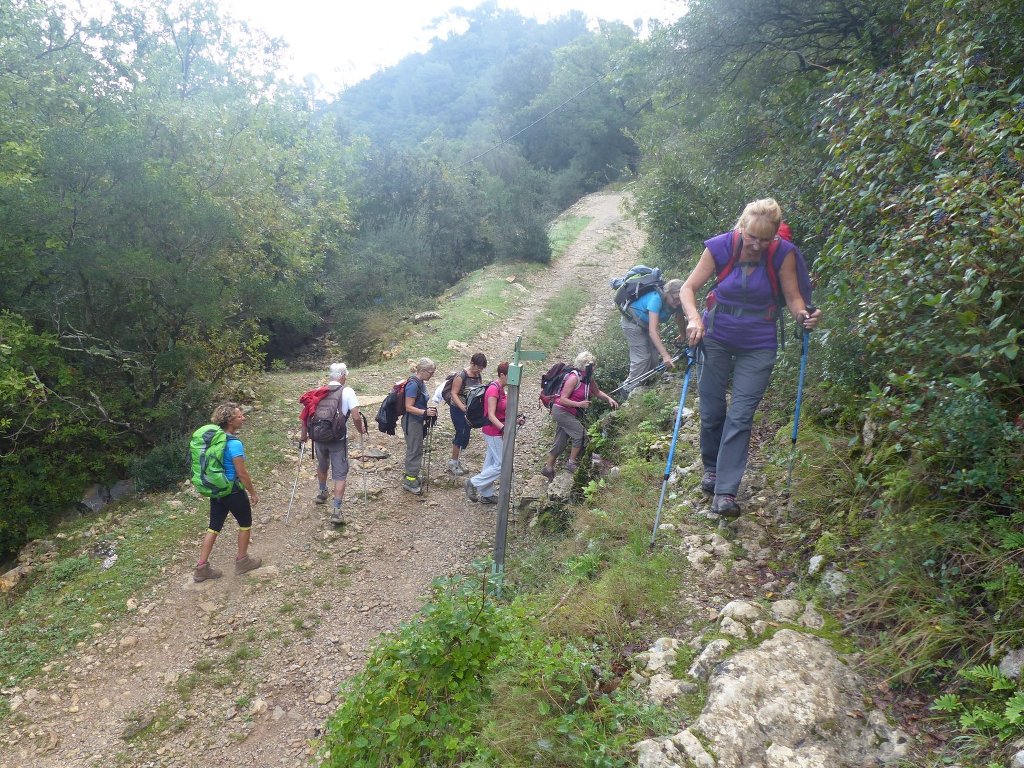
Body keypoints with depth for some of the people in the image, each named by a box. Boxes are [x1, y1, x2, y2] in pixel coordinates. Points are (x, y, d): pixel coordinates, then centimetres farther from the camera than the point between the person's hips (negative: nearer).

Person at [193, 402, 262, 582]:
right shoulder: (234, 444, -25)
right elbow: (242, 473, -21)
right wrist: (253, 493, -8)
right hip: (233, 491, -7)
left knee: (214, 527, 15)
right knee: (245, 524, 15)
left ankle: (201, 567, 18)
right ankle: (242, 561, 27)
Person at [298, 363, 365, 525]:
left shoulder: (318, 392, 3)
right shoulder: (347, 392, -9)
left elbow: (305, 415, 2)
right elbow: (356, 417, -15)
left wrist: (304, 435, 15)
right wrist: (361, 430, 4)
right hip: (338, 439, -4)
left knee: (322, 466, 29)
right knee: (340, 474, 4)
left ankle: (322, 493, 50)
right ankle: (336, 511, -3)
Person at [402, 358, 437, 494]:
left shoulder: (420, 382, 6)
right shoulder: (413, 385, -23)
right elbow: (409, 407, -24)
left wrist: (428, 408, 8)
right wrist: (425, 412, -30)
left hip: (418, 421, 9)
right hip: (411, 422, -9)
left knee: (416, 449, 19)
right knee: (415, 450, -1)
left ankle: (411, 474, 33)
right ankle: (409, 480, 10)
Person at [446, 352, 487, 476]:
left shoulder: (479, 376, 3)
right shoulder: (461, 375, -18)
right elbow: (454, 394, -19)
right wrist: (463, 408, -30)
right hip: (458, 409, -7)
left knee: (466, 435, 11)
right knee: (461, 434, -5)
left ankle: (457, 460, 25)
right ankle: (453, 462, 10)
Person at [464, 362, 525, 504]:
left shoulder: (500, 389, 9)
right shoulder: (494, 390, -21)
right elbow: (491, 416, -24)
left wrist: (516, 420, 8)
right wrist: (504, 428, -36)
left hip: (497, 431, 10)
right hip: (494, 432, -10)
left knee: (491, 463, 16)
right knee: (502, 465, -4)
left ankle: (486, 495, 26)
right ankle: (473, 483, 5)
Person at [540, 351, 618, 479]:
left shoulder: (588, 379, 4)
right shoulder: (574, 378, -21)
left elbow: (597, 392, 17)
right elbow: (562, 399, -22)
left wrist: (609, 398, 0)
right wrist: (579, 404, -30)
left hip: (569, 413, 9)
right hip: (561, 410, -9)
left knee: (560, 442, 13)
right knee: (580, 433, -12)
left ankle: (548, 468, 23)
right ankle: (572, 463, -1)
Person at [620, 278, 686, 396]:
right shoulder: (657, 298, -39)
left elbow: (680, 322, 0)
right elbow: (652, 331, -45)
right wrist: (665, 355, -50)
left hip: (646, 323, 7)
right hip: (632, 322, -7)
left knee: (654, 356, 0)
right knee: (642, 358, -13)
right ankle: (629, 390, -4)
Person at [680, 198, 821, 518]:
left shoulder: (783, 253, -12)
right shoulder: (721, 247, -14)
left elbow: (793, 296, -5)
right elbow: (688, 288, -12)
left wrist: (803, 314, -28)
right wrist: (694, 318, -30)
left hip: (758, 346, 0)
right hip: (716, 338, 1)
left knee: (740, 416, -6)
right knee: (711, 410, 9)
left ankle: (725, 492, -3)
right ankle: (712, 467, 35)